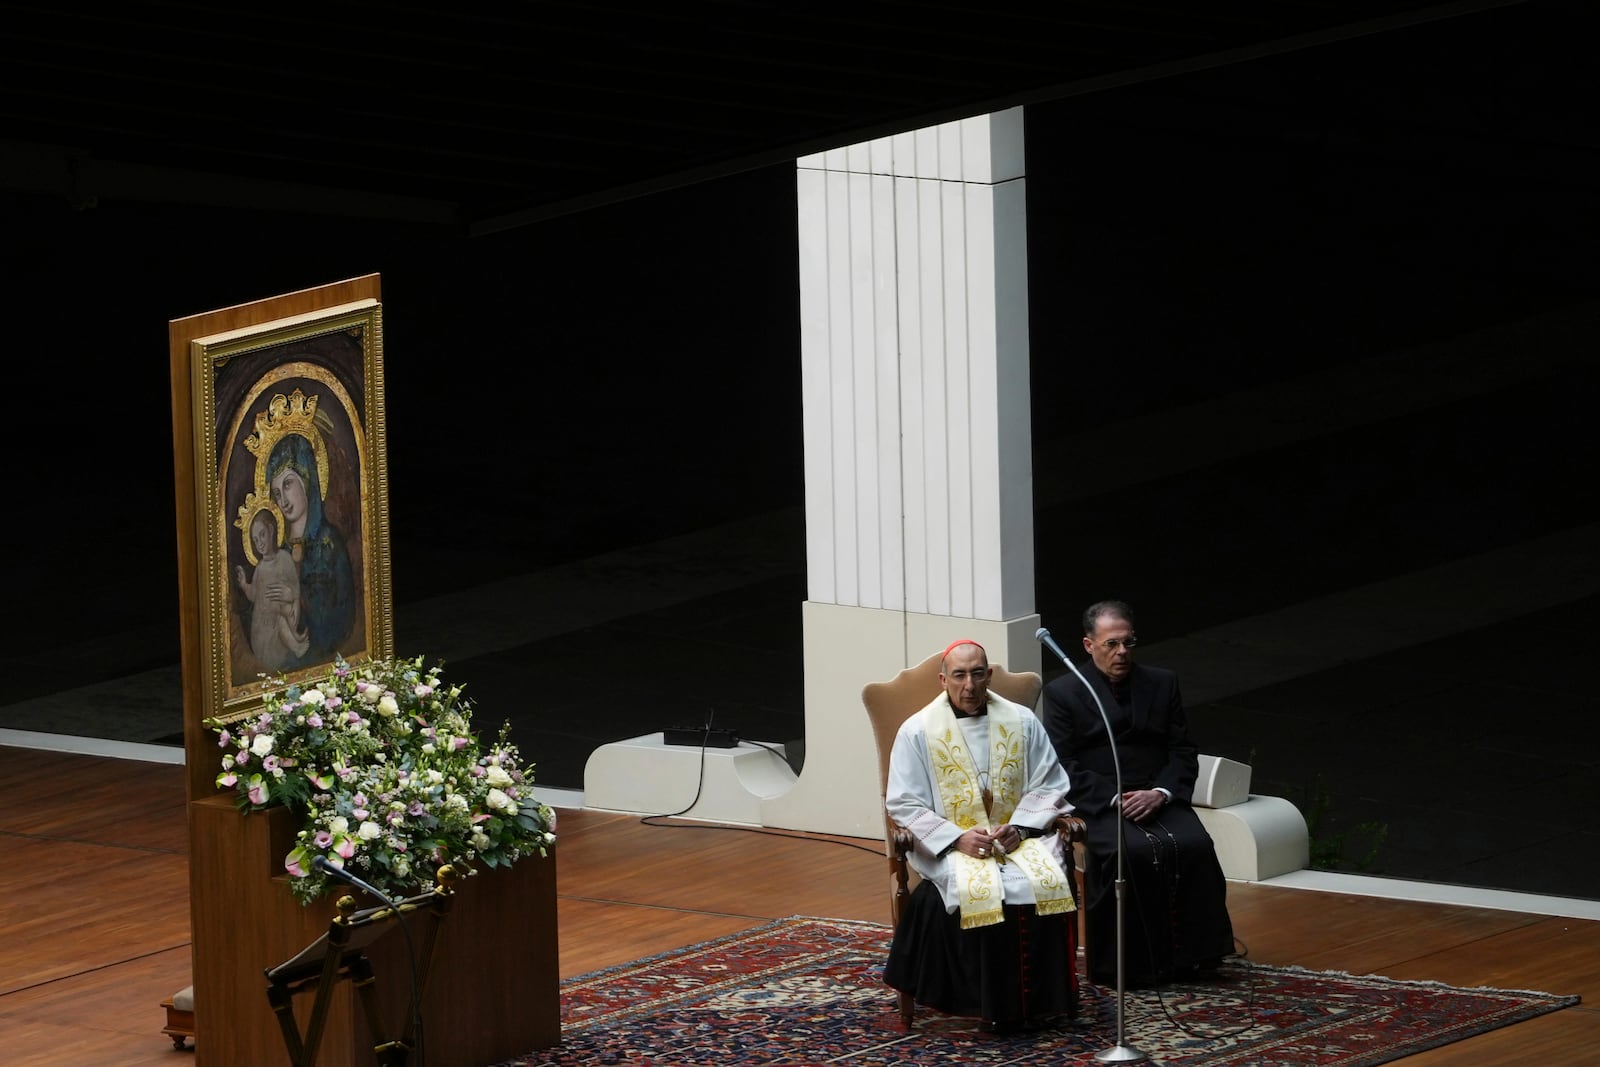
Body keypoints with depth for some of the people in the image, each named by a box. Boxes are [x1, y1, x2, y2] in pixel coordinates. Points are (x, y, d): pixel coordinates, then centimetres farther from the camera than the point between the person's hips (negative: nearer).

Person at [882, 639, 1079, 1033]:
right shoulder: (917, 731, 2)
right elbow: (904, 804, -1)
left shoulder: (1022, 722, 8)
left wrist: (1018, 828, -10)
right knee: (978, 892, -34)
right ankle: (995, 1006, -22)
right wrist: (957, 837, -14)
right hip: (950, 848, -2)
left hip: (1020, 837, 2)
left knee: (1048, 884, -30)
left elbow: (1050, 786, 8)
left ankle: (1041, 998, -19)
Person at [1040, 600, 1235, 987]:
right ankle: (1134, 963, -26)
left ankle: (1189, 956, -17)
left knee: (1195, 845, -27)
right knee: (1135, 852, -34)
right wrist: (1115, 799, -16)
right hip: (1098, 804, -3)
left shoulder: (1162, 684, 15)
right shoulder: (1063, 693, 4)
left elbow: (1184, 752, 11)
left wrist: (1161, 793, -10)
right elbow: (1063, 766, -4)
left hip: (1157, 797, 3)